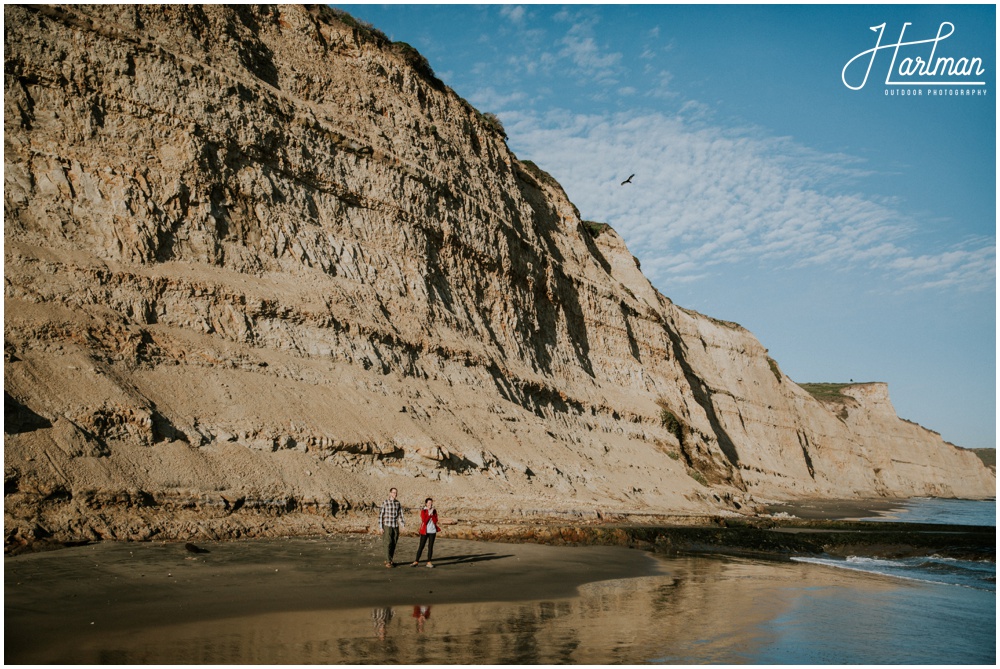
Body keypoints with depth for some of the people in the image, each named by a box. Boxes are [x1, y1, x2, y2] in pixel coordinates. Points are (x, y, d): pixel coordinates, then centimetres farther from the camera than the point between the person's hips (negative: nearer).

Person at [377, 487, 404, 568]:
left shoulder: (398, 503, 6)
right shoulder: (385, 503, -7)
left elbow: (399, 515, 10)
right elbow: (380, 515, -6)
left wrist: (402, 524, -4)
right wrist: (380, 527, -9)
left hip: (395, 526, 5)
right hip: (387, 526, -5)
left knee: (393, 544, 6)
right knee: (388, 544, -9)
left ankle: (389, 560, 18)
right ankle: (388, 562, -6)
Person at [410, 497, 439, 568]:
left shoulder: (434, 511, 5)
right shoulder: (423, 511, -3)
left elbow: (435, 521, -3)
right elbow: (424, 521, -14)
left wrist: (432, 514, -13)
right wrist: (429, 514, -17)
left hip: (432, 531, 2)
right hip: (424, 531, -2)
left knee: (430, 546, 3)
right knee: (421, 546, -1)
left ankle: (429, 562, 8)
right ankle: (416, 562, 5)